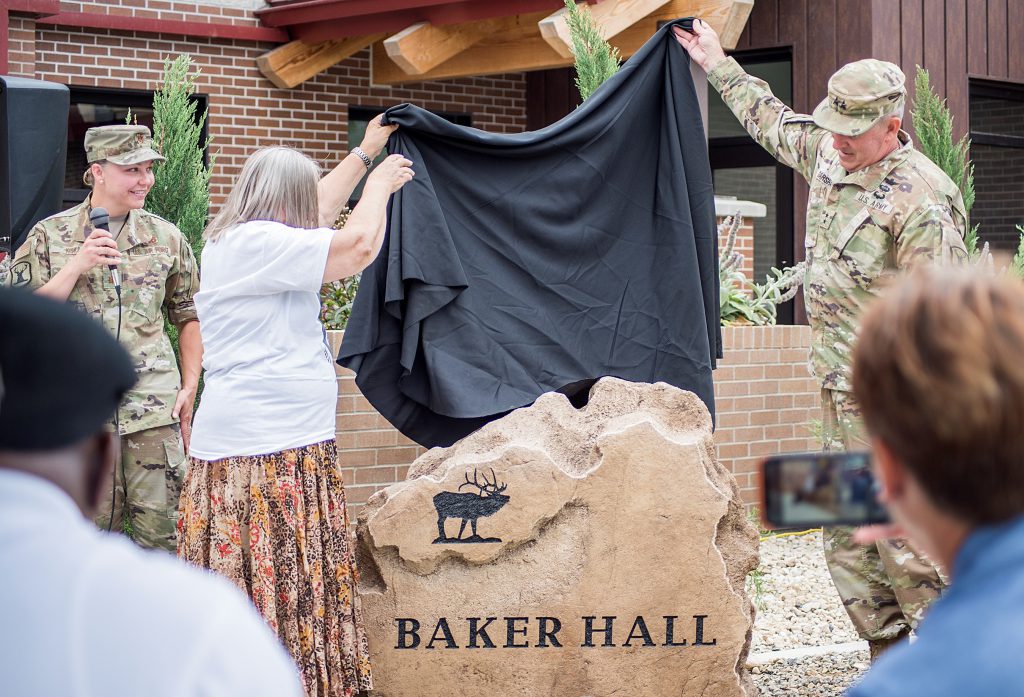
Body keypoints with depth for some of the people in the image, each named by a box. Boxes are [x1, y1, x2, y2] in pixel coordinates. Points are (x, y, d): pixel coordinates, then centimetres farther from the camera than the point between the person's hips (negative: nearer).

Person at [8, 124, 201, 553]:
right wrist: (77, 265, -10)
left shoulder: (166, 238, 9)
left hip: (154, 406, 1)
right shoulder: (49, 236, 5)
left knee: (162, 530, -2)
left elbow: (189, 317, 16)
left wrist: (190, 388, 7)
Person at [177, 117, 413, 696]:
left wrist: (364, 156, 39)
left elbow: (317, 207, 34)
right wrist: (379, 185, 1)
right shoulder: (255, 243, -14)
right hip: (261, 453, -10)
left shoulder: (245, 240, 17)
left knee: (300, 591, 8)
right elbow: (358, 246, -16)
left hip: (290, 447, 10)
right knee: (275, 600, -9)